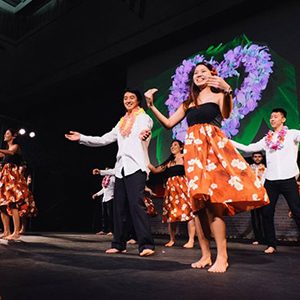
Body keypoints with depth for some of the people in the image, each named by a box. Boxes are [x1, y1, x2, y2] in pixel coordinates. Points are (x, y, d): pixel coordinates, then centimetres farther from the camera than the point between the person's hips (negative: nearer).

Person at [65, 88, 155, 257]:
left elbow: (144, 130, -20)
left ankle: (146, 245, -13)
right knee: (120, 206, 6)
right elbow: (104, 140, 21)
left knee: (136, 204, -16)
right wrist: (81, 138, 16)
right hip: (121, 167, 7)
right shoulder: (122, 122, 23)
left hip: (136, 166, -7)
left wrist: (145, 134, -45)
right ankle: (119, 244, 14)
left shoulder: (144, 118, 4)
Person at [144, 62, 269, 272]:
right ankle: (206, 255, 7)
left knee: (212, 202, -15)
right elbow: (169, 124, 19)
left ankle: (222, 257, -8)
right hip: (193, 150, 5)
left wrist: (227, 92, -29)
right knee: (198, 203, 0)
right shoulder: (188, 103, 22)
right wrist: (152, 106, 10)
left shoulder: (219, 95, 10)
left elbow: (226, 115, -12)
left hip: (214, 147, -4)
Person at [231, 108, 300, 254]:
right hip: (271, 180, 4)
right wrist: (228, 141, 13)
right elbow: (247, 148, 16)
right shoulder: (266, 139, 14)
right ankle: (271, 244, 14)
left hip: (288, 179, -4)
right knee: (267, 213, 3)